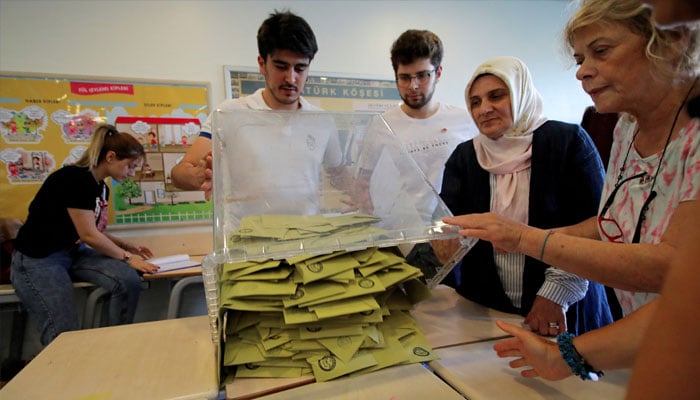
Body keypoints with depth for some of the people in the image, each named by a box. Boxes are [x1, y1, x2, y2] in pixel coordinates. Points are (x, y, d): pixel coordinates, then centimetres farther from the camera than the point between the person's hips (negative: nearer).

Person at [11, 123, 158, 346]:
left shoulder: (102, 187, 6)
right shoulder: (76, 178, -21)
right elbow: (89, 235, -20)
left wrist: (126, 246, -2)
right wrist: (127, 257, -12)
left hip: (74, 252, 8)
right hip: (37, 260, -7)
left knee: (129, 281, -18)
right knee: (65, 336, -15)